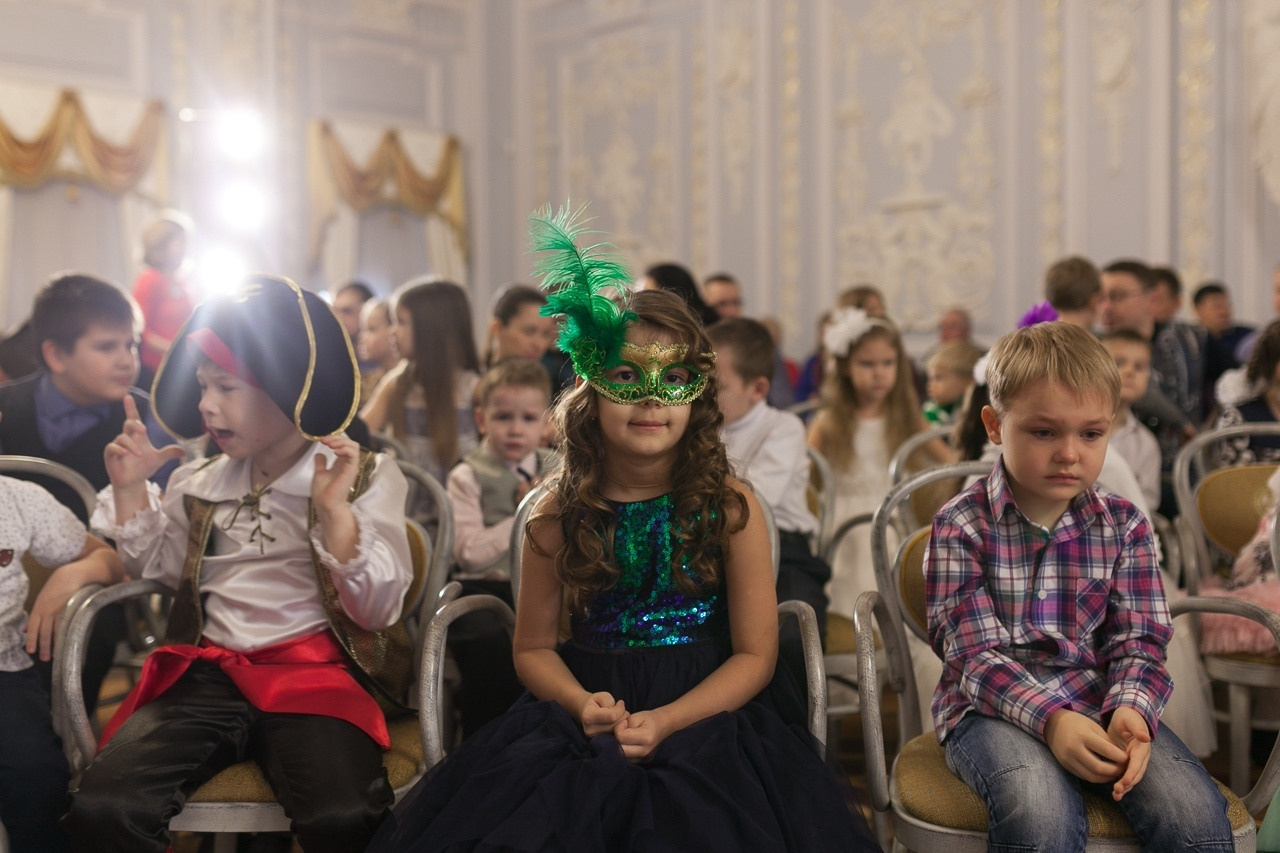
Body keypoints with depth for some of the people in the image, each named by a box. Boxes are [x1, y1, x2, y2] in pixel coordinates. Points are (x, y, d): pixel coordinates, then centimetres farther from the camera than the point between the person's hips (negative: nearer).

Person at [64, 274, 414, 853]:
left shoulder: (366, 476, 5)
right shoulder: (202, 482, 18)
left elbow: (377, 611, -2)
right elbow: (156, 568, 30)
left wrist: (334, 510, -16)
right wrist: (130, 488, 16)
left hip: (314, 674, -3)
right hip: (207, 672, 4)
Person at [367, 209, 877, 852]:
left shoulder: (729, 507, -3)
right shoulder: (558, 514, 1)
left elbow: (754, 654, -2)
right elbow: (534, 648, 7)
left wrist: (666, 721, -17)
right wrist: (584, 705, -14)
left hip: (703, 711, -1)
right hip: (584, 710, 1)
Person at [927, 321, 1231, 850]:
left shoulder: (1124, 526, 5)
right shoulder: (961, 527, -5)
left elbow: (1137, 642, 2)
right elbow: (975, 654, -10)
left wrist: (1129, 710, -21)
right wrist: (1051, 720, -26)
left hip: (1101, 700, 4)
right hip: (994, 707, -3)